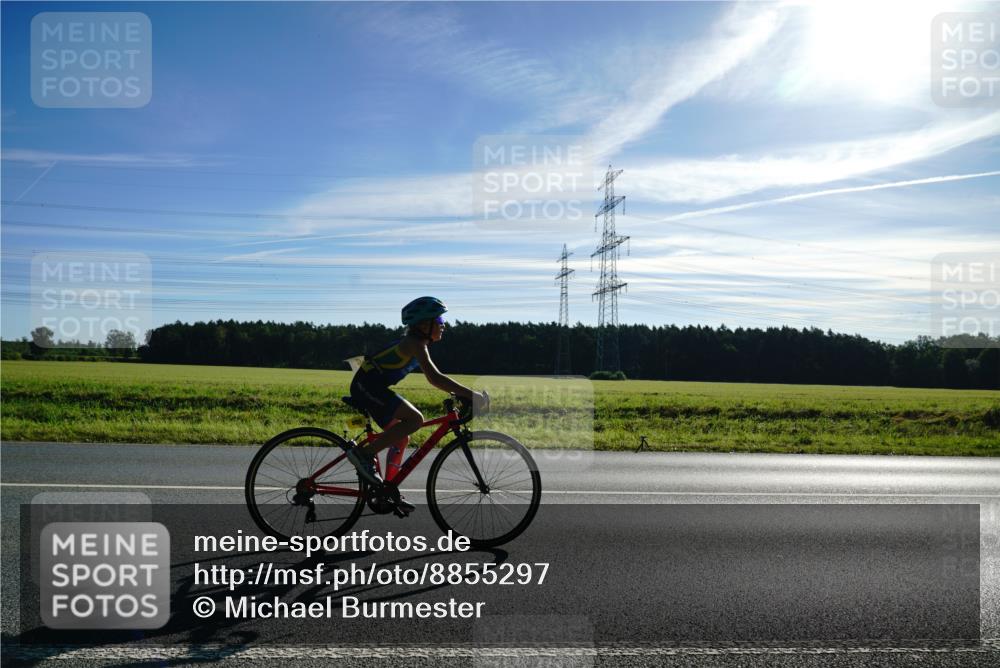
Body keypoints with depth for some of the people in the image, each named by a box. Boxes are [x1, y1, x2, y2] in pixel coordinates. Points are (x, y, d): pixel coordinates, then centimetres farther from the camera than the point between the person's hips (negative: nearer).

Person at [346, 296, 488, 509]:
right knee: (415, 419, -22)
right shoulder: (415, 344, -16)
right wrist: (469, 394, -26)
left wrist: (461, 394, 10)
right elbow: (434, 378, -28)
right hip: (367, 385, -10)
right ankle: (364, 453, -15)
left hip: (369, 387, 10)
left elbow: (434, 377, 19)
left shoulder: (417, 344, 15)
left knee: (402, 438, 11)